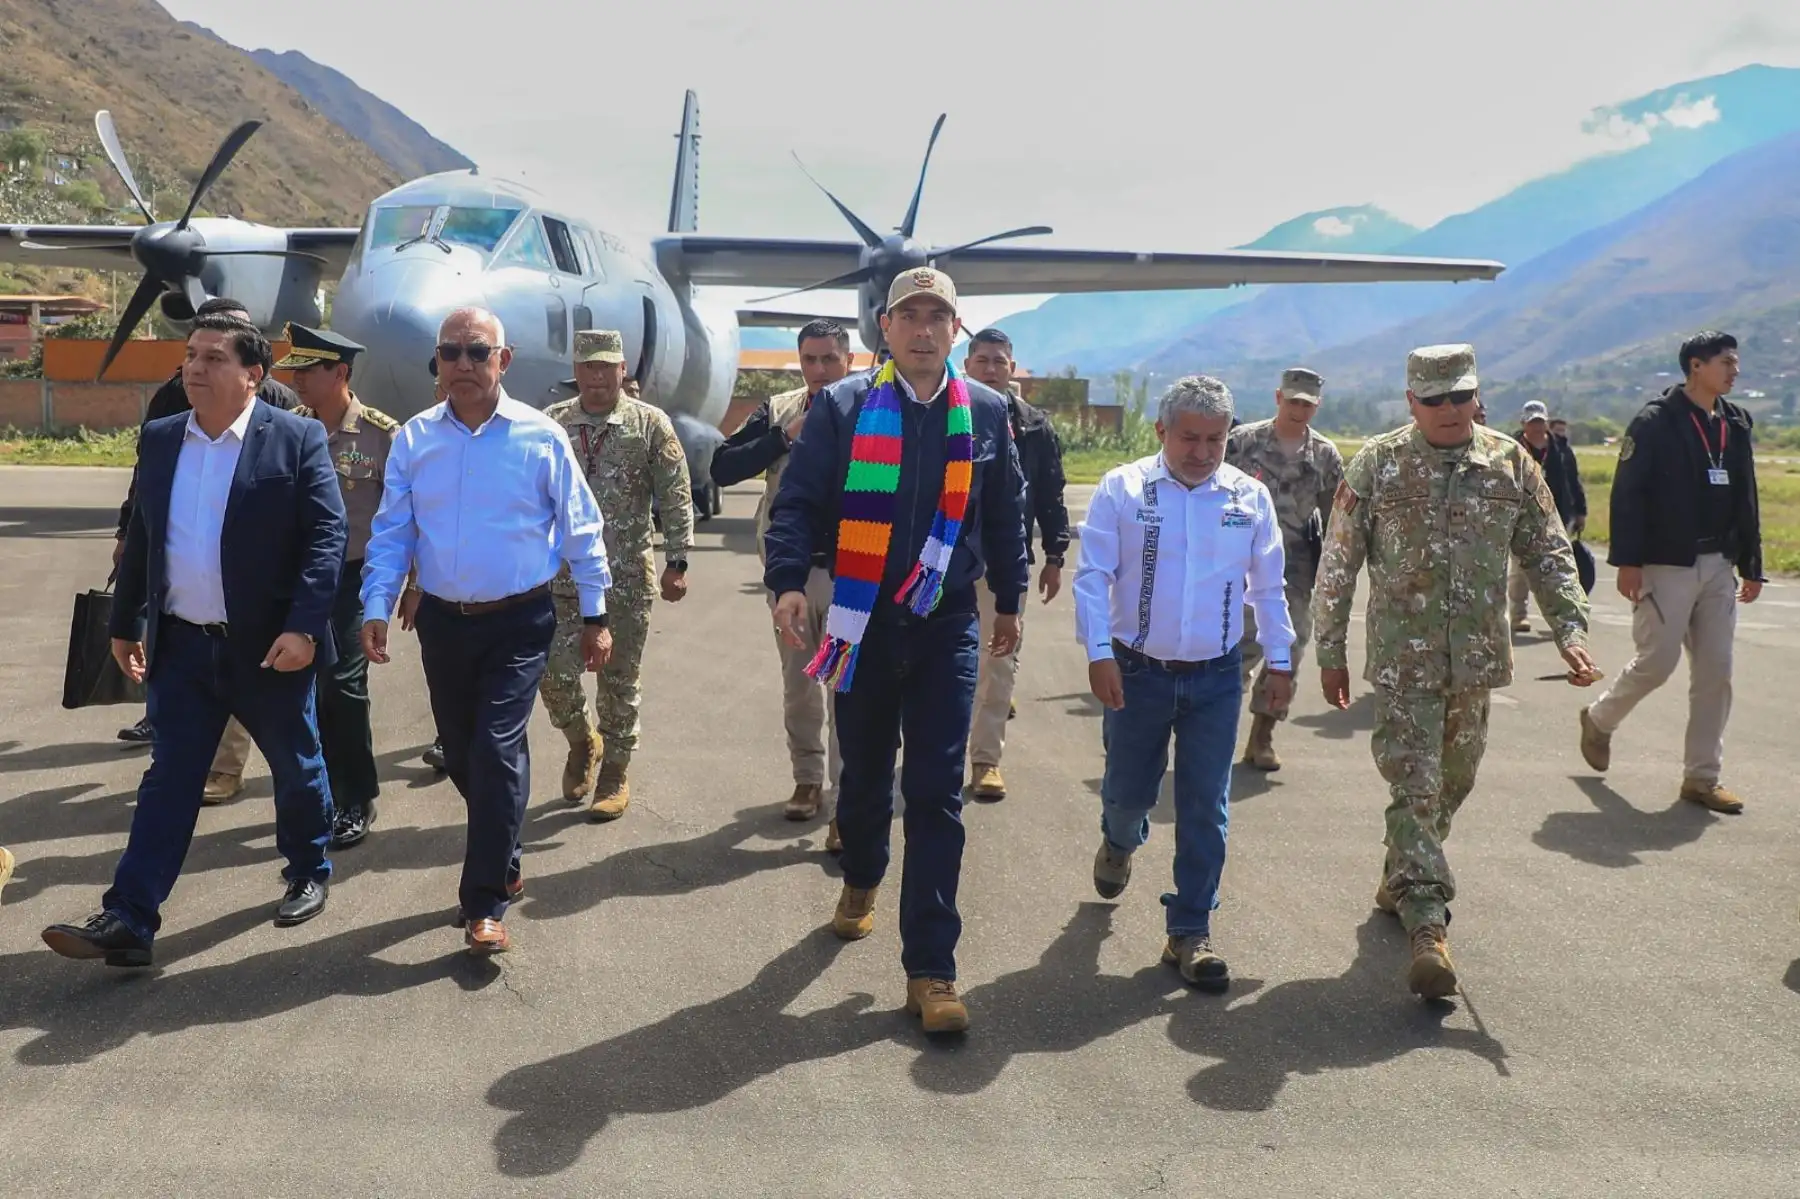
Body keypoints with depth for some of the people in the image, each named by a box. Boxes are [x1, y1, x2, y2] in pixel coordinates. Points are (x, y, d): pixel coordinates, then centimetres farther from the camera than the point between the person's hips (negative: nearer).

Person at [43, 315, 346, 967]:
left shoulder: (296, 439, -10)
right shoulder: (159, 439, 7)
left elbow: (326, 536, -14)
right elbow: (141, 537, 14)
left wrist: (303, 627, -22)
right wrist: (125, 622, 16)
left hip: (269, 645, -4)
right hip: (181, 645, 4)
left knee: (296, 767, 13)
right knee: (168, 780, 5)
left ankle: (309, 873, 36)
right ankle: (127, 920, 6)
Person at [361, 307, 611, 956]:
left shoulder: (541, 437, -6)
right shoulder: (413, 440, 2)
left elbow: (579, 531, -1)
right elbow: (390, 533, 4)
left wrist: (594, 615, 0)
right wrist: (376, 609, -6)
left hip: (519, 623, -4)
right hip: (443, 622, 4)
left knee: (496, 751, -12)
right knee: (461, 753, 14)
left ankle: (484, 905, -2)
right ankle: (501, 865, 38)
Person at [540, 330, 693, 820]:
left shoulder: (650, 424, -1)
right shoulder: (551, 423, 5)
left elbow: (675, 498, -2)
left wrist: (676, 562, -8)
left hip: (627, 577, -2)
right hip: (563, 573, 2)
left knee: (619, 679, 6)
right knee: (554, 673, -1)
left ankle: (615, 774, 21)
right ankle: (582, 742, 28)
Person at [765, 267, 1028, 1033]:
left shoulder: (985, 413, 4)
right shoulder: (842, 407, -2)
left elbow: (1005, 515, 13)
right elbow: (798, 501, -5)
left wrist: (1008, 601, 18)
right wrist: (788, 581, -20)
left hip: (947, 626, 0)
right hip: (864, 622, 0)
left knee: (936, 794, -3)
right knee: (864, 774, 16)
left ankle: (930, 970, 1)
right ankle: (861, 881, 47)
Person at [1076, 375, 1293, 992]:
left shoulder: (1251, 496, 1)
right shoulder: (1121, 490, -7)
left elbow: (1269, 586, 9)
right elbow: (1093, 576, -8)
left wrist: (1279, 660, 8)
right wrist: (1099, 653, -15)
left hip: (1216, 678, 1)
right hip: (1136, 673, -1)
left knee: (1205, 809, 2)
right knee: (1128, 791, 13)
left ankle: (1190, 932, 14)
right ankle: (1119, 842, 50)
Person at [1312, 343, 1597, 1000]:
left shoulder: (1510, 463, 4)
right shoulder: (1376, 464, -4)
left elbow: (1549, 554, 7)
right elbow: (1338, 564, 0)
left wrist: (1571, 629, -7)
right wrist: (1330, 651, 0)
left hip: (1479, 656, 4)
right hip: (1403, 656, -4)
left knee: (1452, 781, 15)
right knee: (1415, 785, -9)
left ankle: (1399, 881, 36)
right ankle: (1427, 928, -11)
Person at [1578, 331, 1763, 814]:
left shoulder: (1736, 424, 11)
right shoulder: (1655, 421, -9)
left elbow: (1745, 501, 16)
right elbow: (1627, 494, -12)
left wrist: (1751, 566, 15)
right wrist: (1627, 561, -17)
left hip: (1719, 567, 6)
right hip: (1667, 565, -6)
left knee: (1715, 673, 4)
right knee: (1656, 663, -4)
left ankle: (1702, 777, 12)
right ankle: (1599, 719, 25)